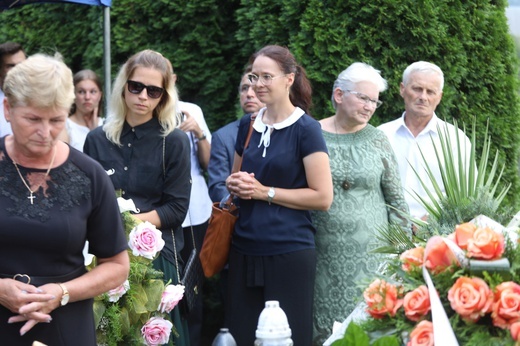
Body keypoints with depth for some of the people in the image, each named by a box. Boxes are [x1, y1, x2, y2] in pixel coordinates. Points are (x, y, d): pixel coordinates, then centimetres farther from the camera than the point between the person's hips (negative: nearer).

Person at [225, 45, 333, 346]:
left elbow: (323, 197, -12)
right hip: (245, 250, 6)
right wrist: (235, 184, 1)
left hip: (290, 253, -6)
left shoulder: (306, 129, -8)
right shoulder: (248, 125, 9)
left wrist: (265, 191, -14)